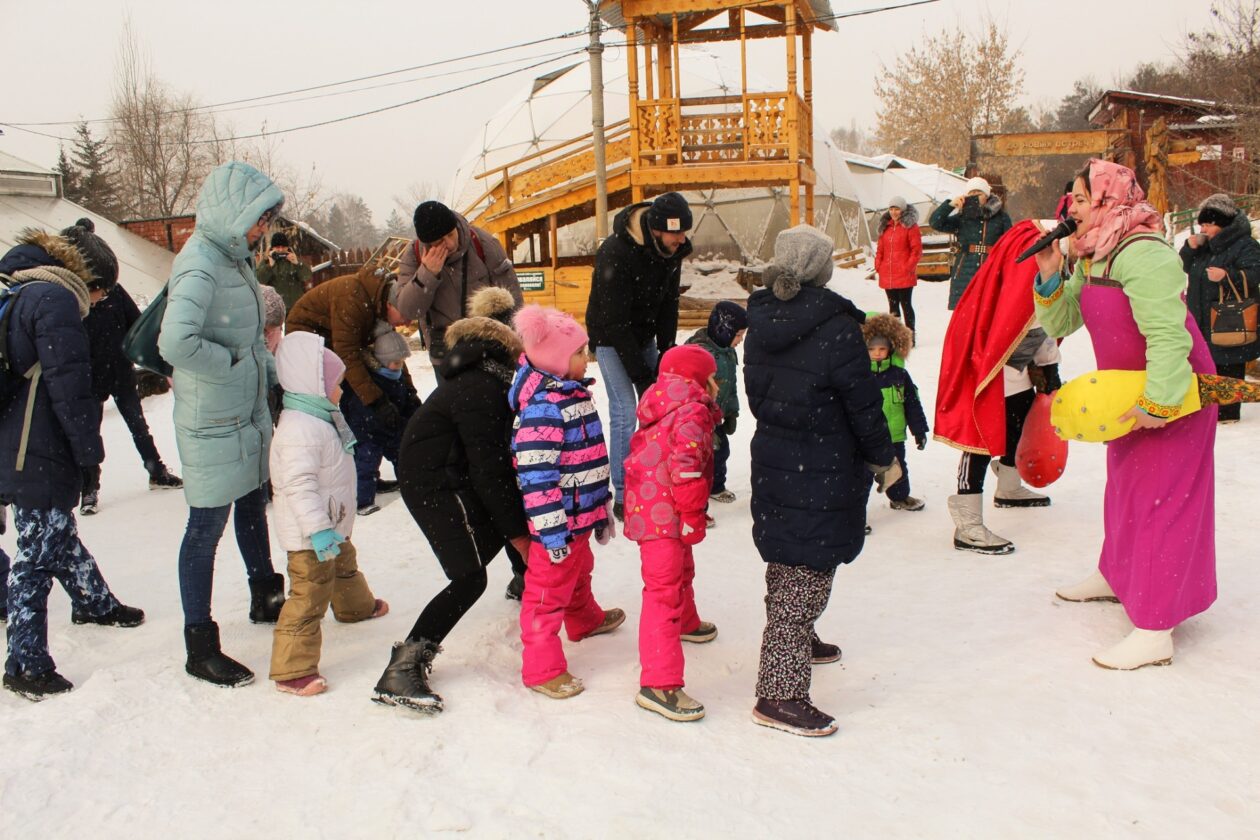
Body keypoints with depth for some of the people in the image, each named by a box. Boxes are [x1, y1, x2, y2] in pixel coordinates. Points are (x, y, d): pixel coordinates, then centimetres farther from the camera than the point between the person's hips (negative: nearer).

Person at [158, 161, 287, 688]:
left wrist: (276, 371, 6)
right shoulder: (200, 265, -21)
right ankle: (200, 648, 12)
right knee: (207, 527, 0)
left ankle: (265, 599, 44)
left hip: (250, 414, 9)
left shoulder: (235, 258, 8)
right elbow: (176, 342, -35)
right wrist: (234, 363, -21)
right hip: (213, 425, -9)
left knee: (253, 507, 24)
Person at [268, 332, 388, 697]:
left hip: (332, 525, 11)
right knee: (309, 596, -10)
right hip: (309, 535, -11)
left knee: (345, 564, 34)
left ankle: (355, 605, 63)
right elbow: (299, 485, -34)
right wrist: (318, 530, -36)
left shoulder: (319, 419, 10)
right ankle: (292, 670, -7)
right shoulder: (299, 430, -27)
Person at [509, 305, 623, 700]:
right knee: (549, 590, 1)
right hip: (558, 523, -10)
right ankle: (542, 669, 11)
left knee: (579, 573, 32)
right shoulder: (542, 408, -25)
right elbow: (536, 477, -27)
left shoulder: (575, 394, 8)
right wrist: (552, 532, -25)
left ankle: (585, 620, 56)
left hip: (581, 517, 10)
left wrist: (602, 511, 23)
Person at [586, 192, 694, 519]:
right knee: (625, 411, -12)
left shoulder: (672, 249, -11)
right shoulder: (615, 253, -31)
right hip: (611, 336, -6)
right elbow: (616, 321, -29)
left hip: (644, 335, 7)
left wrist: (666, 353, -6)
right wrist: (641, 374, -26)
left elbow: (669, 303, 0)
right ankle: (623, 497, -3)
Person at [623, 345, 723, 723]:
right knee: (664, 590, -13)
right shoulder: (692, 413, -16)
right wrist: (693, 517, -18)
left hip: (650, 509, 11)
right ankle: (658, 684, -15)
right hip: (663, 516, -11)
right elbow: (686, 468, -25)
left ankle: (686, 623, 59)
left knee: (682, 570, 32)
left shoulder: (668, 411, 15)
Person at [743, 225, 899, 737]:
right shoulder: (836, 328, -20)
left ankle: (796, 642, 45)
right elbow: (864, 405, -13)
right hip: (824, 474, -8)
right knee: (807, 575, -3)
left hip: (771, 459, 8)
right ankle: (780, 693, -1)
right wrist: (883, 458, 2)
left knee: (785, 562, 24)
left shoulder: (760, 324, 0)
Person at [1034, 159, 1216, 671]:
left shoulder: (1142, 254, -26)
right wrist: (1048, 278, -11)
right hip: (1129, 392, 10)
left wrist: (1158, 403, -32)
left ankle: (1155, 632, -5)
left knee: (1160, 500, -9)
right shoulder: (1092, 257, 5)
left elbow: (1169, 335, -32)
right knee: (1123, 487, 23)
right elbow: (1061, 323, 5)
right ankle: (1116, 575, 45)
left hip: (1173, 391, -10)